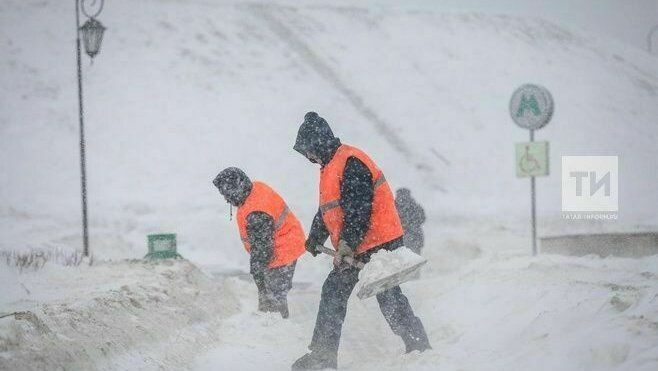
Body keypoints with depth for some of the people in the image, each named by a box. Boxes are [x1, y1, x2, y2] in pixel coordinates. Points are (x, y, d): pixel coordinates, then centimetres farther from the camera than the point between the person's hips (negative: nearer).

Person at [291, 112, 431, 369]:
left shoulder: (350, 163, -17)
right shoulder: (329, 167, 17)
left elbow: (358, 209, -24)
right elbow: (326, 210, 29)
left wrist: (346, 244, -27)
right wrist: (315, 239, 33)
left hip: (378, 244, -10)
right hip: (353, 248, 10)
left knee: (388, 298, -8)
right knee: (333, 293, 8)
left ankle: (420, 348, -1)